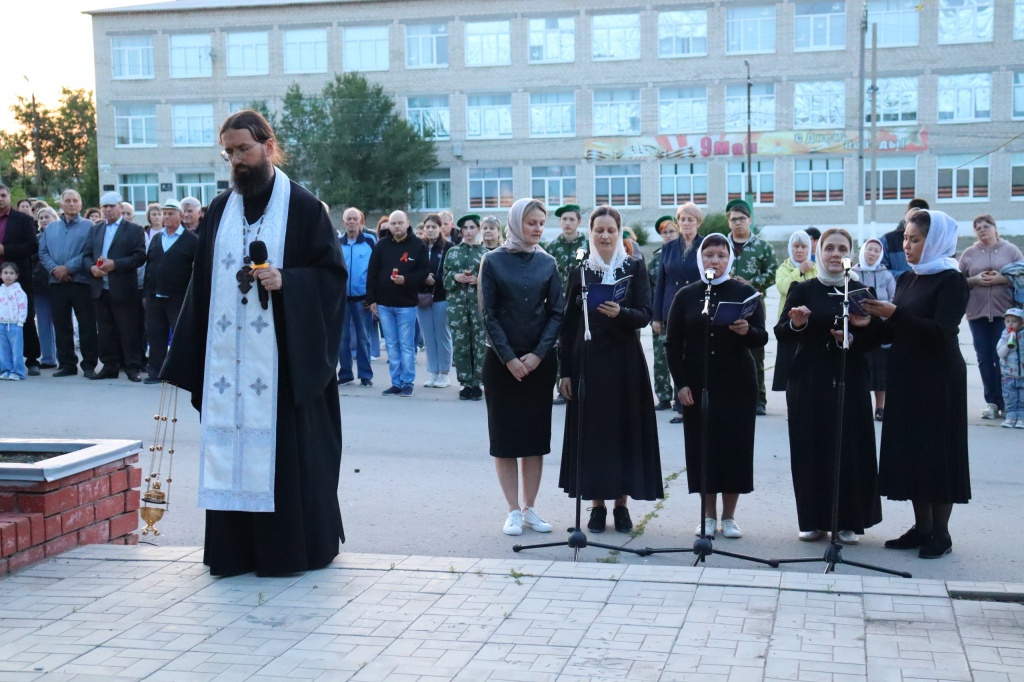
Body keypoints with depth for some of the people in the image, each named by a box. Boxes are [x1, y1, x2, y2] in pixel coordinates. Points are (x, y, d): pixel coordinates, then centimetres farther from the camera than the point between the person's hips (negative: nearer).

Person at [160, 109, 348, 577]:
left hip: (284, 356, -4)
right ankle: (234, 549, 13)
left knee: (287, 447, -1)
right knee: (230, 446, 4)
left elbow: (332, 272, -3)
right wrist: (184, 352, 10)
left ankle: (296, 545, 11)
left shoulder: (302, 207, -1)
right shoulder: (220, 210, 12)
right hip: (227, 355, 4)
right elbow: (201, 280, 13)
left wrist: (286, 281, -20)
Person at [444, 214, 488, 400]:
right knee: (460, 344, 2)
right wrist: (455, 277, -9)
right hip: (457, 303, 2)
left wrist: (479, 280, -13)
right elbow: (445, 279, 11)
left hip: (480, 303, -2)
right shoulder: (452, 252, 11)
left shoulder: (486, 252, 4)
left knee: (480, 343, -3)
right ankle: (466, 383, 10)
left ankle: (477, 383, 4)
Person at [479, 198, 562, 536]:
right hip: (501, 360, -2)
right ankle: (513, 511, 7)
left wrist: (538, 354, -9)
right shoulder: (493, 261, -2)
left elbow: (556, 313, 3)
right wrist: (509, 358, -11)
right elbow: (489, 314, -4)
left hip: (539, 360, 2)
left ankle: (530, 508, 13)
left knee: (535, 434, 5)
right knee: (505, 435, 1)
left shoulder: (547, 263, 5)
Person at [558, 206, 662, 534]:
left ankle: (621, 503, 12)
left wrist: (620, 312, -27)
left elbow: (645, 315, -5)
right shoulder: (579, 270, 4)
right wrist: (565, 371, 0)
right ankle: (597, 504, 11)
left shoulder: (635, 268, 3)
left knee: (625, 429, 2)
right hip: (588, 361, 1)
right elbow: (568, 322, 4)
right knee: (591, 430, 2)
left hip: (625, 361, 0)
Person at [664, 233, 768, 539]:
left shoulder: (745, 293, 2)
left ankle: (729, 516, 13)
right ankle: (709, 516, 13)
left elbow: (761, 338, -3)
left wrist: (747, 331, -26)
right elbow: (673, 344, 4)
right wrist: (680, 384, -5)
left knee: (735, 447, 1)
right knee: (702, 448, 1)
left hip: (737, 385, -1)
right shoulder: (686, 295, 5)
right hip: (697, 386, 1)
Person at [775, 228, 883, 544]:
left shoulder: (861, 291, 6)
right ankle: (813, 520, 13)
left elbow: (874, 338, 4)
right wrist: (795, 324, -22)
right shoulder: (802, 290, 5)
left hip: (850, 381, 0)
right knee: (810, 448, 1)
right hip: (808, 380, 0)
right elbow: (780, 333, -2)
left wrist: (851, 339, -15)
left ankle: (849, 521, 10)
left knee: (849, 449, -1)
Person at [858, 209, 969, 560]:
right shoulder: (906, 279, 12)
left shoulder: (952, 280, -8)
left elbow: (941, 331, -20)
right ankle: (922, 527, 17)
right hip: (905, 376, 7)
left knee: (938, 450, -1)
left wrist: (895, 314, -26)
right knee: (909, 450, 8)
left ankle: (941, 533, 7)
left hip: (938, 379, -7)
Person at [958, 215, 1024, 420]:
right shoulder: (969, 253, 9)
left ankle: (1003, 402, 6)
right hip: (977, 313, 2)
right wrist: (974, 280, -10)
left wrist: (1002, 279, -13)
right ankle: (992, 402, 9)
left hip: (1004, 313, -2)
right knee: (984, 359, 2)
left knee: (1003, 359, -3)